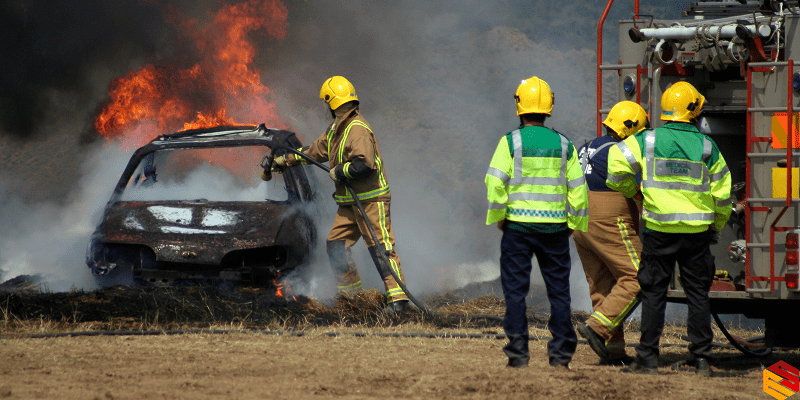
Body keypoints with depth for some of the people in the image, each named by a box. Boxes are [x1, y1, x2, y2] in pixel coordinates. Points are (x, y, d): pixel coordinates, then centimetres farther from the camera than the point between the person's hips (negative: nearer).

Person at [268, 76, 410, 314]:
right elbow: (315, 151, 30)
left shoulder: (358, 130, -18)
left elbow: (364, 163, -30)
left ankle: (398, 298, -16)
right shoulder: (335, 130, 14)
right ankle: (350, 293, 18)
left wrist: (339, 172, -17)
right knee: (336, 245, 9)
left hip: (371, 200, -10)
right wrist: (286, 160, 37)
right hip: (349, 203, 10)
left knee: (380, 247, -13)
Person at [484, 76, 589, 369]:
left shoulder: (511, 142, -4)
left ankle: (518, 352, 0)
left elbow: (496, 182, -10)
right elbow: (577, 187, 5)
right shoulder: (563, 145, 4)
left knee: (515, 289, 3)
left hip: (518, 224, -2)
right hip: (554, 225, 2)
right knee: (558, 289, 8)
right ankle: (561, 352, 6)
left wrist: (497, 217, 2)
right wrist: (575, 222, 14)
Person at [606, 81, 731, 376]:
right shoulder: (706, 146, 0)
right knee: (697, 295, 8)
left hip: (659, 230, -1)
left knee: (653, 295, 4)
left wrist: (629, 190, 11)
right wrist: (716, 226, 20)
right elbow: (722, 193, 4)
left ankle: (648, 359, 2)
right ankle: (701, 360, 7)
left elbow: (617, 162, -9)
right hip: (697, 230, 1)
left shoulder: (648, 140, -3)